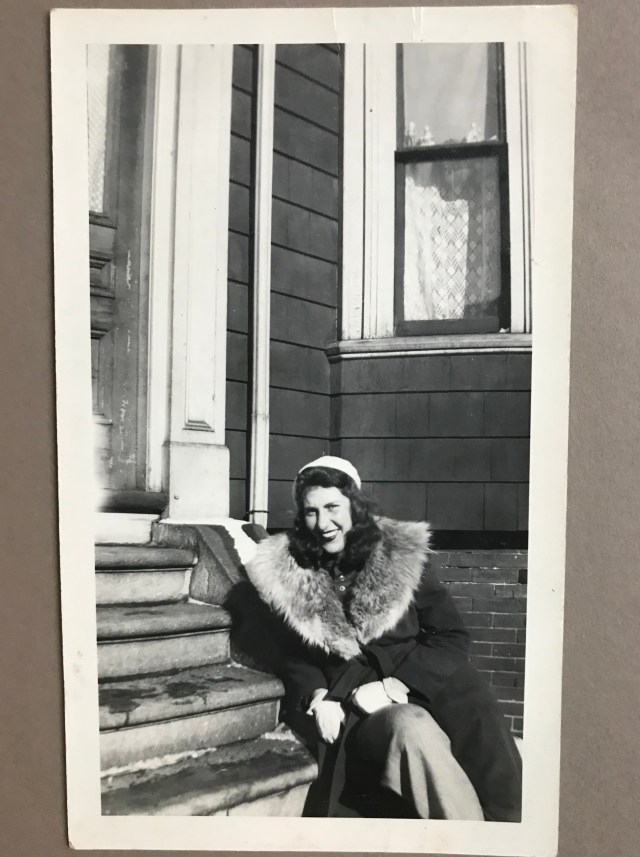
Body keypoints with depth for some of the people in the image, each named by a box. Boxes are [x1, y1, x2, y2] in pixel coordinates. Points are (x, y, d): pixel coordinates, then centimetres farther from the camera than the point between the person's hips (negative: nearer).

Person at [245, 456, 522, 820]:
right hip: (347, 707, 0)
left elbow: (453, 637, -1)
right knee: (413, 730, -33)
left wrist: (396, 684, -14)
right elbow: (293, 658, 15)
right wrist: (318, 697, -5)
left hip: (420, 688, 1)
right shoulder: (286, 574, 3)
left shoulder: (402, 553, -1)